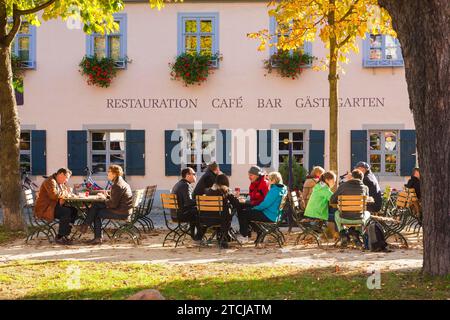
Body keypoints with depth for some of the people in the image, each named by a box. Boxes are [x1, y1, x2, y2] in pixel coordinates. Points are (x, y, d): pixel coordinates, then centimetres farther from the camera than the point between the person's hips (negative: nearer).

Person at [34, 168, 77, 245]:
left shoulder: (61, 183, 16)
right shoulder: (50, 181, -16)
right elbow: (54, 195, -29)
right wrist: (64, 193, -12)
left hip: (54, 206, 10)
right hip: (44, 209, -10)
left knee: (74, 210, -5)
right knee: (66, 211, -27)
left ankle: (65, 234, -3)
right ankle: (60, 237, -22)